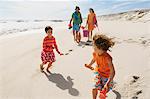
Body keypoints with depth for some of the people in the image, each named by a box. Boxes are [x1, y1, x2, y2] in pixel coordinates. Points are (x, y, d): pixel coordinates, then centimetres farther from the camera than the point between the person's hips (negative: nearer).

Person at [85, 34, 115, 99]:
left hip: (107, 75, -4)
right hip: (98, 72, 4)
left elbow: (112, 72, -34)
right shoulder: (95, 53, -19)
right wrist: (90, 65, 19)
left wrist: (108, 83, -39)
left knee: (104, 90, 5)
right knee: (95, 88, -4)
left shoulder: (107, 58, -36)